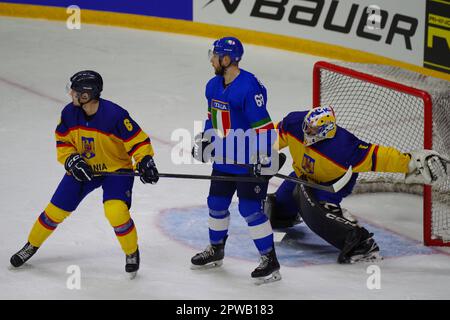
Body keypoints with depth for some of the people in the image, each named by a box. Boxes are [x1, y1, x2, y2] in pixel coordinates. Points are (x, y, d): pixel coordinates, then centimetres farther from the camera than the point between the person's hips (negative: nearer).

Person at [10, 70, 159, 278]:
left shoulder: (115, 115, -28)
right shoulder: (69, 113, -12)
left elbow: (138, 140, -23)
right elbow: (62, 142, 1)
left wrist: (145, 161, -37)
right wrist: (72, 160, -16)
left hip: (116, 170, -5)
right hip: (83, 168, 5)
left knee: (116, 211, -25)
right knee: (56, 210, 6)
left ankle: (132, 253, 1)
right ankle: (32, 245, 30)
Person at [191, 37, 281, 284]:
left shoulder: (249, 87, -23)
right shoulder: (214, 86, 5)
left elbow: (263, 125, -22)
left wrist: (264, 157, -23)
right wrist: (203, 140, 16)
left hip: (250, 161, -8)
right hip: (224, 158, 8)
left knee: (250, 209, -8)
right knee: (216, 203, 16)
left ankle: (270, 262, 2)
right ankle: (216, 250, 36)